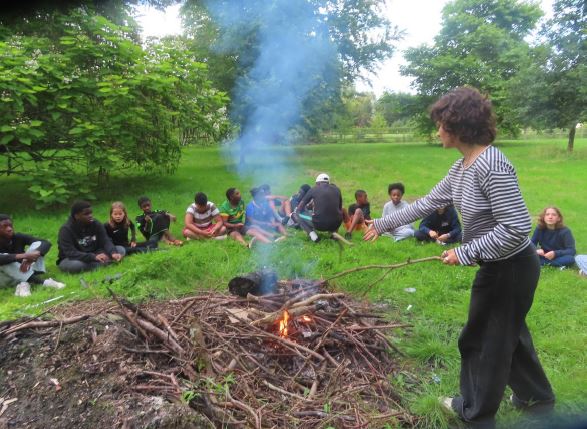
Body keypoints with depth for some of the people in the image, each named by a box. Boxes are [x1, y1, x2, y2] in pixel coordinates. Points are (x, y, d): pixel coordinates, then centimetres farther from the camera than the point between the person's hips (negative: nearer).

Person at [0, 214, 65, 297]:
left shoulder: (19, 237, -7)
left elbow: (46, 243, -19)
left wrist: (32, 256, -36)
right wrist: (23, 256, -47)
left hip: (22, 271, 3)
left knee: (37, 244, -14)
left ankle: (25, 283, -32)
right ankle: (41, 282, -40)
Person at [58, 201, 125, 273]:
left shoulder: (96, 224, -3)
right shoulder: (66, 229, -18)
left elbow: (106, 241, -12)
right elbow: (70, 253, -27)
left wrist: (113, 253, -36)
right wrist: (94, 257, -40)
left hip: (94, 255, 4)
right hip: (71, 259, -4)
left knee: (121, 249, -13)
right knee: (75, 265, -41)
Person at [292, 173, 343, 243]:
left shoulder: (313, 190, 7)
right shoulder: (336, 189, 13)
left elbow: (301, 205, 18)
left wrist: (296, 212, 39)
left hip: (319, 224, -4)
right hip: (336, 225, 4)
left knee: (294, 214, 15)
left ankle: (312, 234, -4)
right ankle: (333, 232, 13)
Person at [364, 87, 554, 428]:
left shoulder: (492, 166, -28)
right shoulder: (462, 168, 3)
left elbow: (516, 229, -31)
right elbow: (428, 203, 12)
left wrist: (465, 253, -24)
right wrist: (385, 224, 14)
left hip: (511, 268, -9)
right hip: (500, 266, 9)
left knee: (485, 340, 9)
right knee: (509, 332, 26)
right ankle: (537, 396, 50)